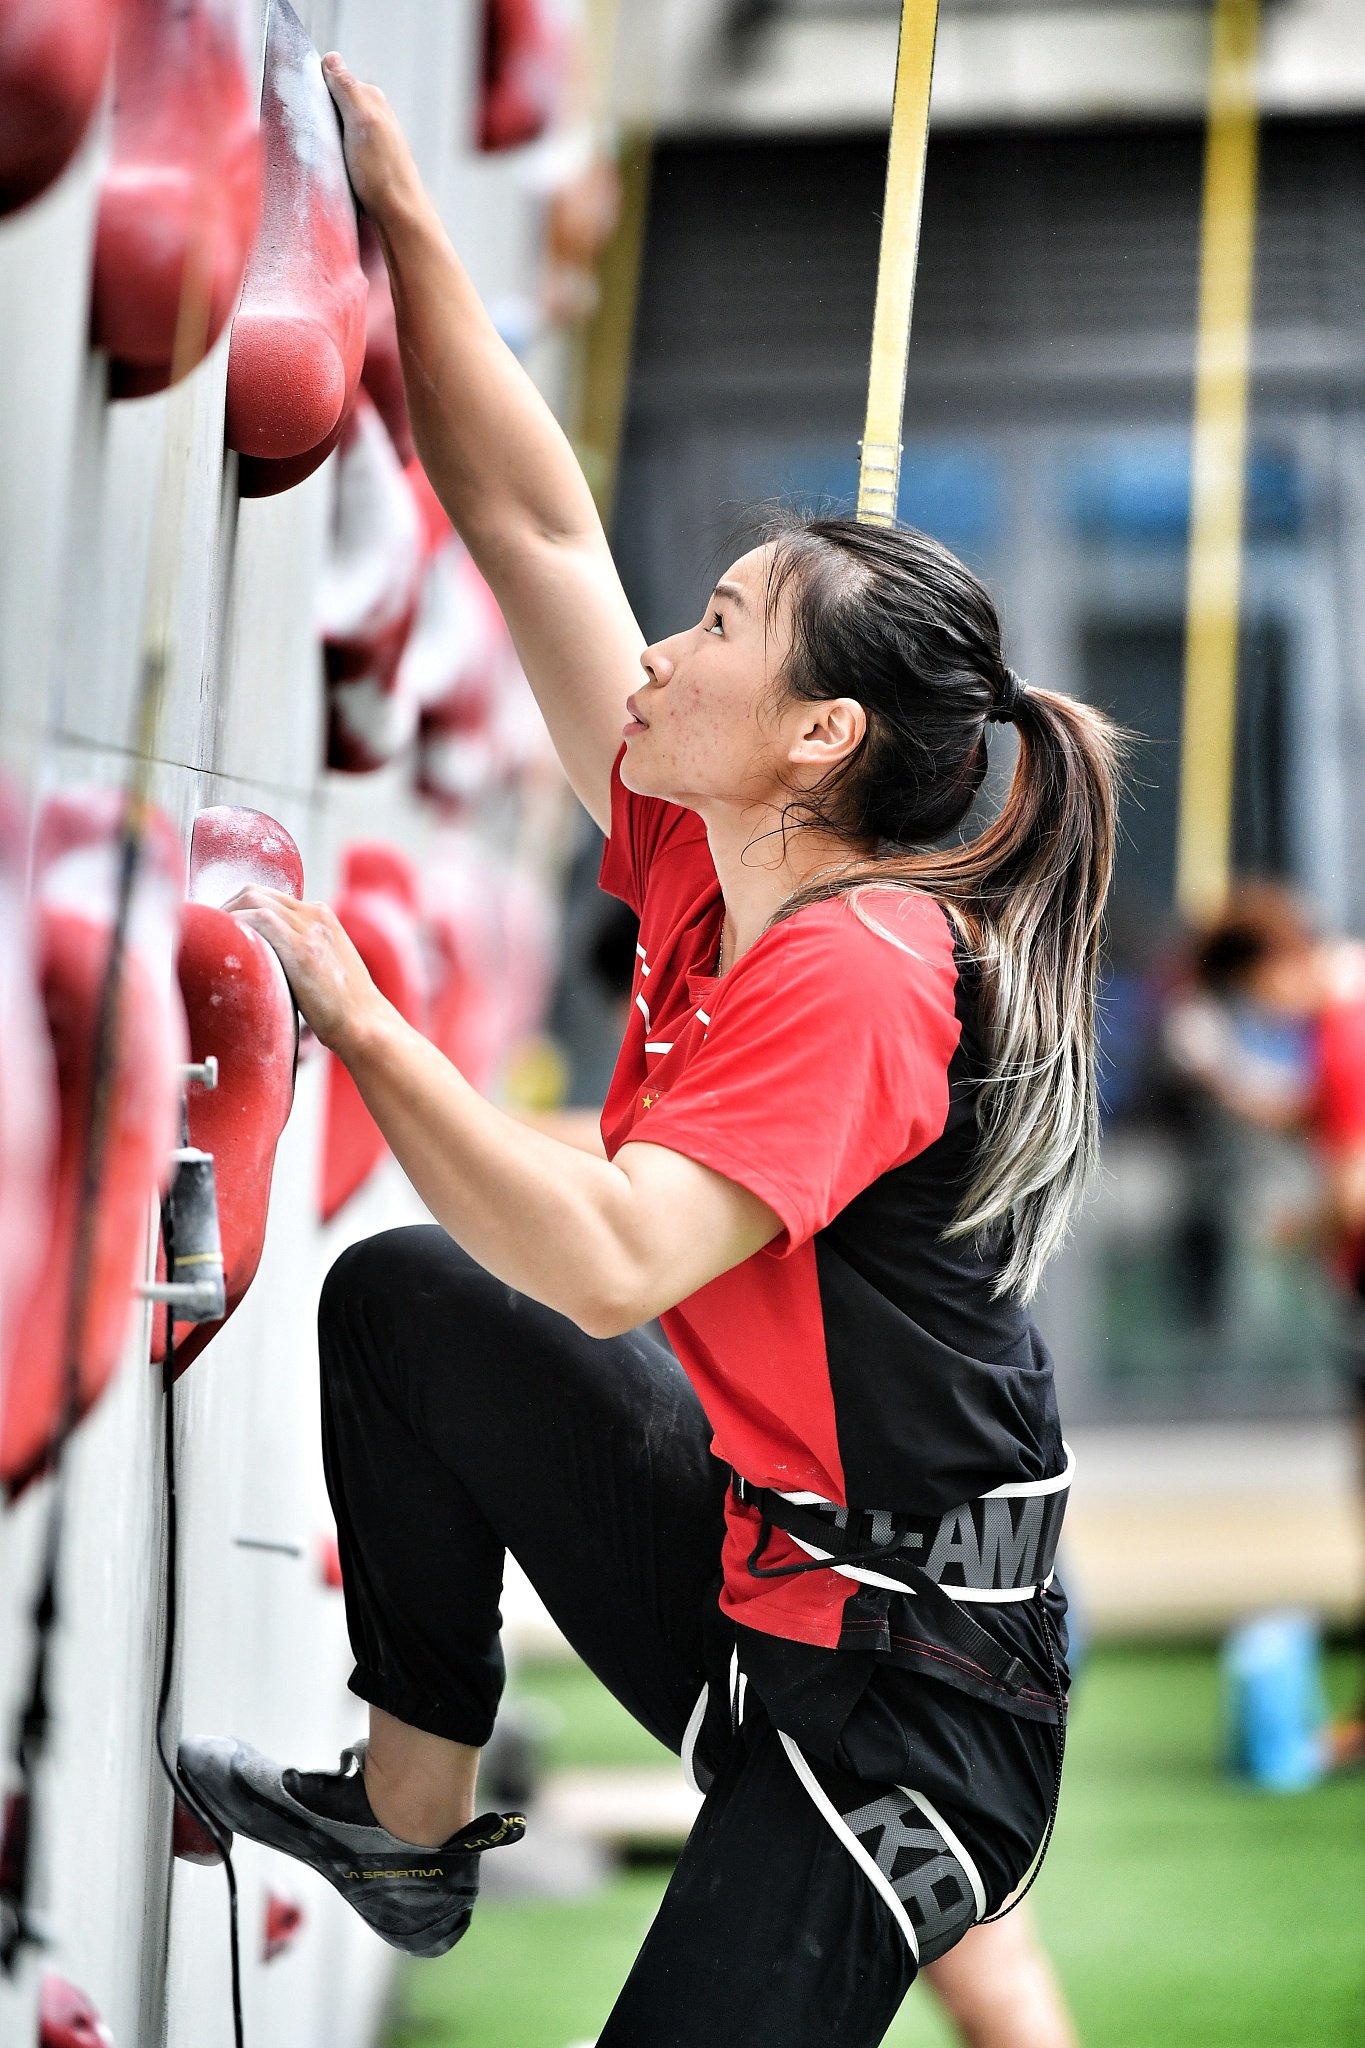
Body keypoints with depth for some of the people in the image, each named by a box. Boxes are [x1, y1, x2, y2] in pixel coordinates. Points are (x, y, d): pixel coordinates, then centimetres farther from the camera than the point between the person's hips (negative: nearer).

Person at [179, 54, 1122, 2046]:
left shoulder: (857, 971, -23)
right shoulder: (711, 872, 1)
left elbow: (610, 1265, -33)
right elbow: (538, 533, 3)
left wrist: (351, 1009, -29)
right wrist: (400, 215, 1)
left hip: (900, 1687, -9)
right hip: (747, 1564, 9)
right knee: (402, 1299, 13)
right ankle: (411, 1818, 21)